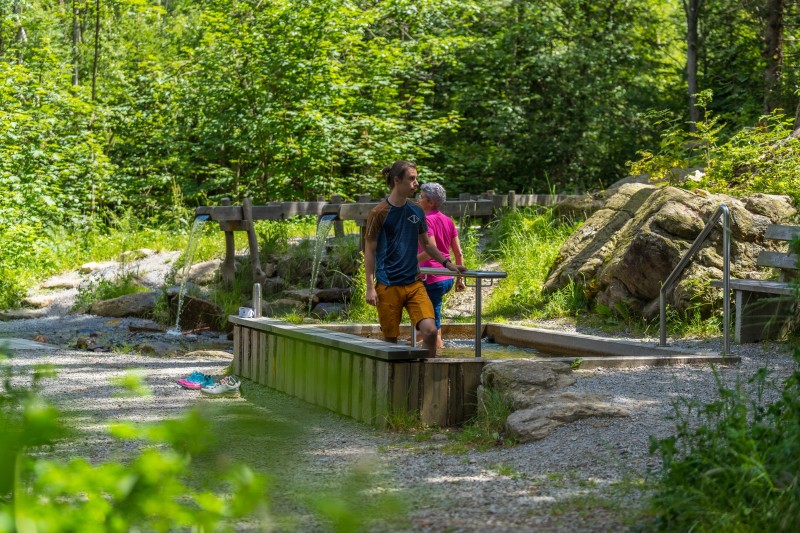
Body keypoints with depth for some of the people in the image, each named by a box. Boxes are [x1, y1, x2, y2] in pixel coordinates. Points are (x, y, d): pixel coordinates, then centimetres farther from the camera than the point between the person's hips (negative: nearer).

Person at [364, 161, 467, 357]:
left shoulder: (417, 211, 9)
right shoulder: (379, 213, -6)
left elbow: (426, 244, 21)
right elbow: (369, 251, -4)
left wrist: (448, 264, 12)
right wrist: (370, 287, -9)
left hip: (414, 283, 4)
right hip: (388, 286, -4)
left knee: (430, 330, -12)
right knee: (390, 338, 2)